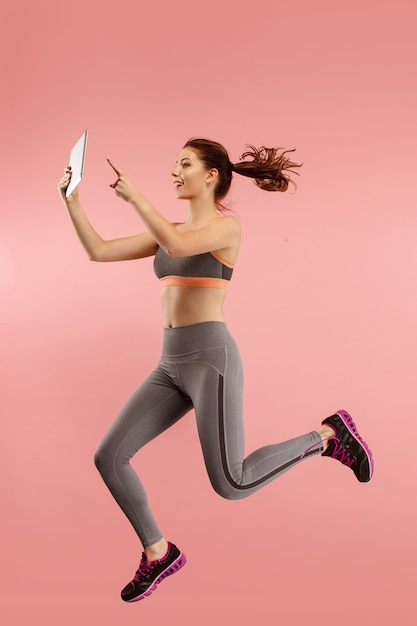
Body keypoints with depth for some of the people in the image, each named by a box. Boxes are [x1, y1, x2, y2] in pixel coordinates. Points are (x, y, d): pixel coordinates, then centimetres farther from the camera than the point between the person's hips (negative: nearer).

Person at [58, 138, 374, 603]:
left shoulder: (227, 225, -3)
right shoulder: (173, 231, 18)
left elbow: (177, 247, -25)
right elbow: (98, 252, 14)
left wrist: (135, 198, -14)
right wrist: (71, 201, 6)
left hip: (210, 359, -7)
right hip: (173, 365, 7)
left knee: (231, 484, -9)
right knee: (108, 458, 0)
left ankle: (326, 436, 12)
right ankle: (159, 553, 18)